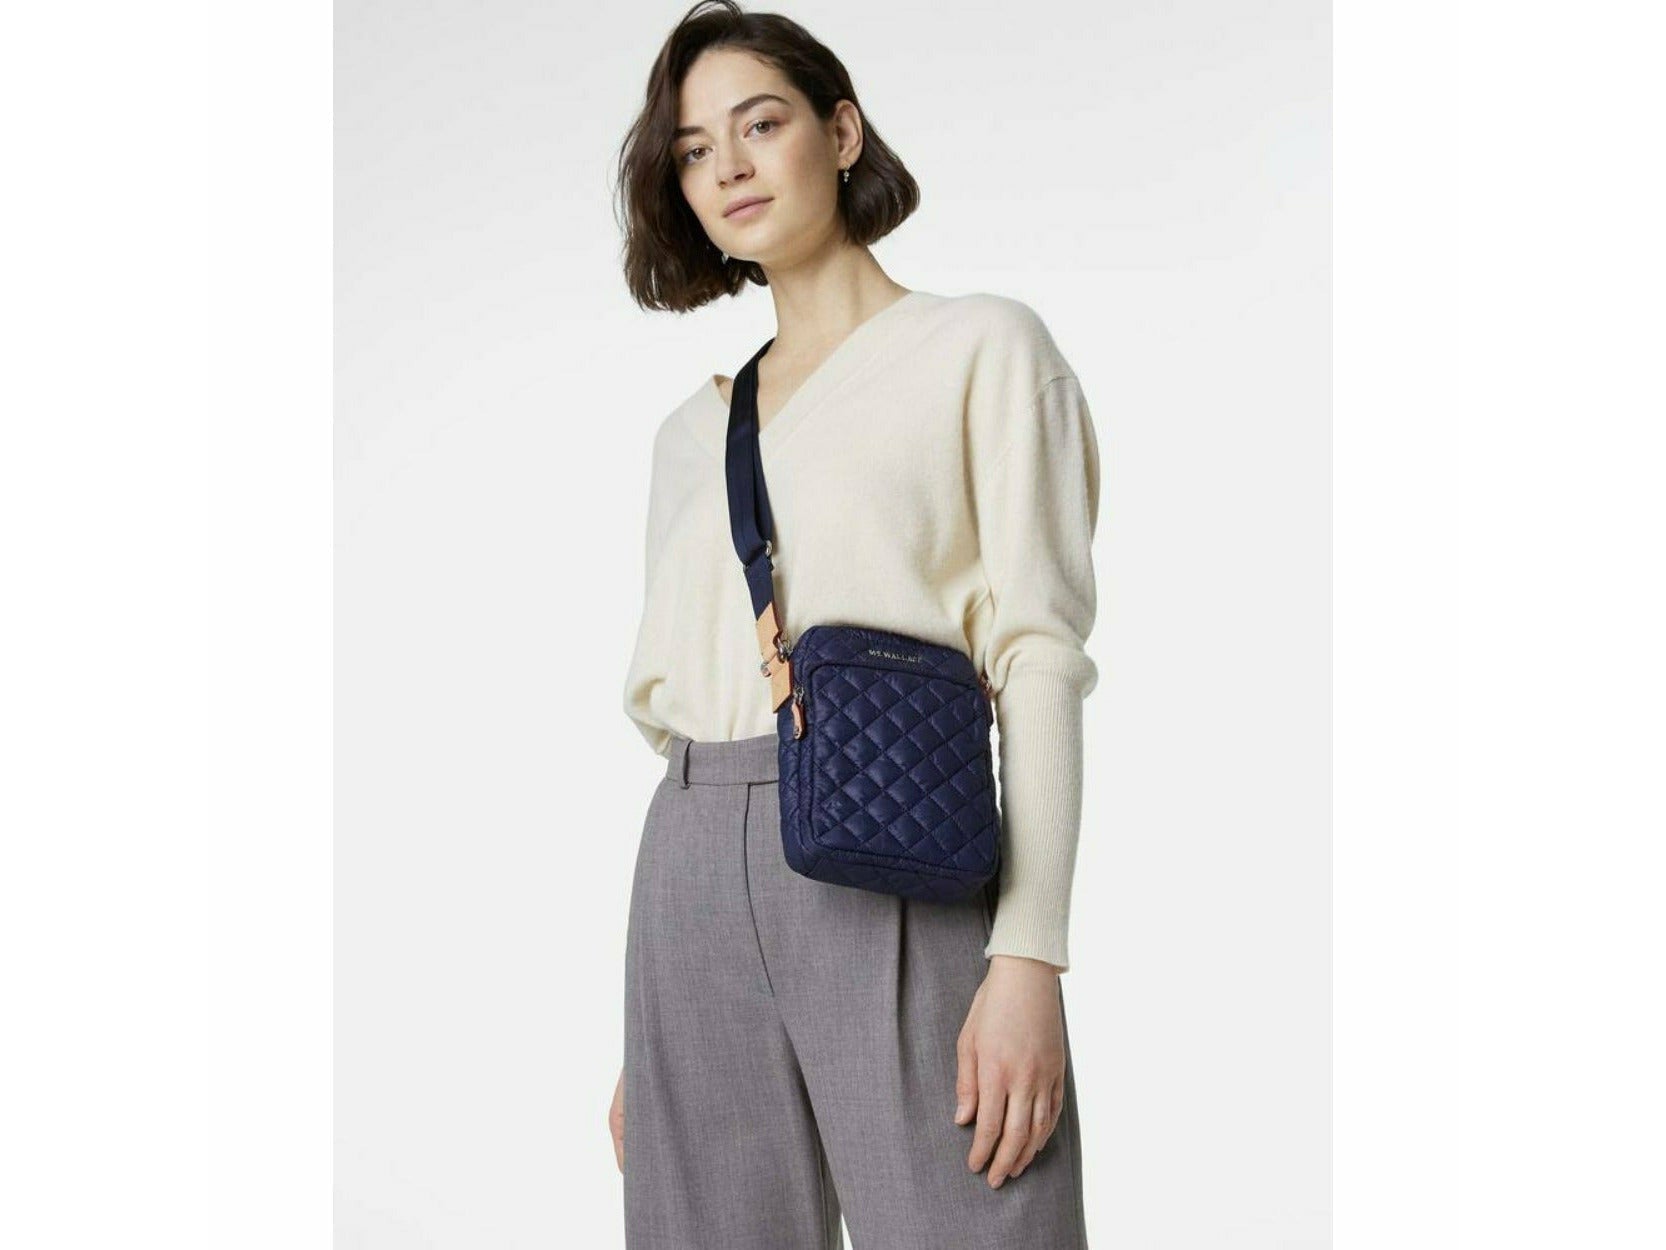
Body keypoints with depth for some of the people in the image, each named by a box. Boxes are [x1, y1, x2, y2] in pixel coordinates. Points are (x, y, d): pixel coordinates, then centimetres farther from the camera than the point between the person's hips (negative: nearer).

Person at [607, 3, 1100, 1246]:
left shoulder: (982, 344, 6)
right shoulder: (691, 431, 21)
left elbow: (1040, 655, -4)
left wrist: (1029, 961, -15)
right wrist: (642, 1027, 14)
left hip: (901, 875, -5)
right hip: (695, 877, 5)